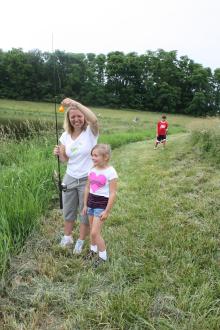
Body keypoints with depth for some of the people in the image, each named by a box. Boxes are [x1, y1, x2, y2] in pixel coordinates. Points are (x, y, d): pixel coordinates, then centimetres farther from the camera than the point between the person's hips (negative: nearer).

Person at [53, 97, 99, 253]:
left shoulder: (90, 132, -14)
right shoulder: (65, 135, 0)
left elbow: (94, 119, -39)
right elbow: (65, 159, 6)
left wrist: (75, 103, -40)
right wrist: (59, 153, -16)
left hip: (87, 180, -4)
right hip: (70, 178, 5)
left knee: (85, 213, 13)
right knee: (68, 211, 20)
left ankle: (81, 241, 35)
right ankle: (67, 237, 44)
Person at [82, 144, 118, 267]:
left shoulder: (110, 172, -17)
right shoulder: (92, 169, 2)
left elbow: (113, 194, -16)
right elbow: (87, 188, 11)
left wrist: (107, 211, -15)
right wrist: (85, 205, 14)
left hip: (102, 204, -6)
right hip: (91, 202, 6)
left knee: (95, 232, -5)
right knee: (92, 230, 18)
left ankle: (103, 256, 14)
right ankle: (93, 249, 40)